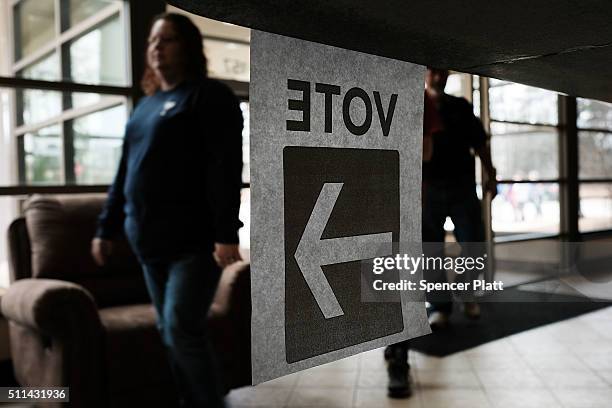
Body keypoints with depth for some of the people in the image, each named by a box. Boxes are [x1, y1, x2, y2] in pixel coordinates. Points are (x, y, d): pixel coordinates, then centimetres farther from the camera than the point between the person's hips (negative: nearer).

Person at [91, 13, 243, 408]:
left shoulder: (210, 95, -3)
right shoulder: (146, 105, 20)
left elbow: (225, 167, -14)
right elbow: (125, 172, 22)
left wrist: (226, 233, -23)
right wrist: (107, 228, 18)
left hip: (195, 239, -7)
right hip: (150, 241, 7)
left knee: (183, 331, -10)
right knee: (171, 333, 10)